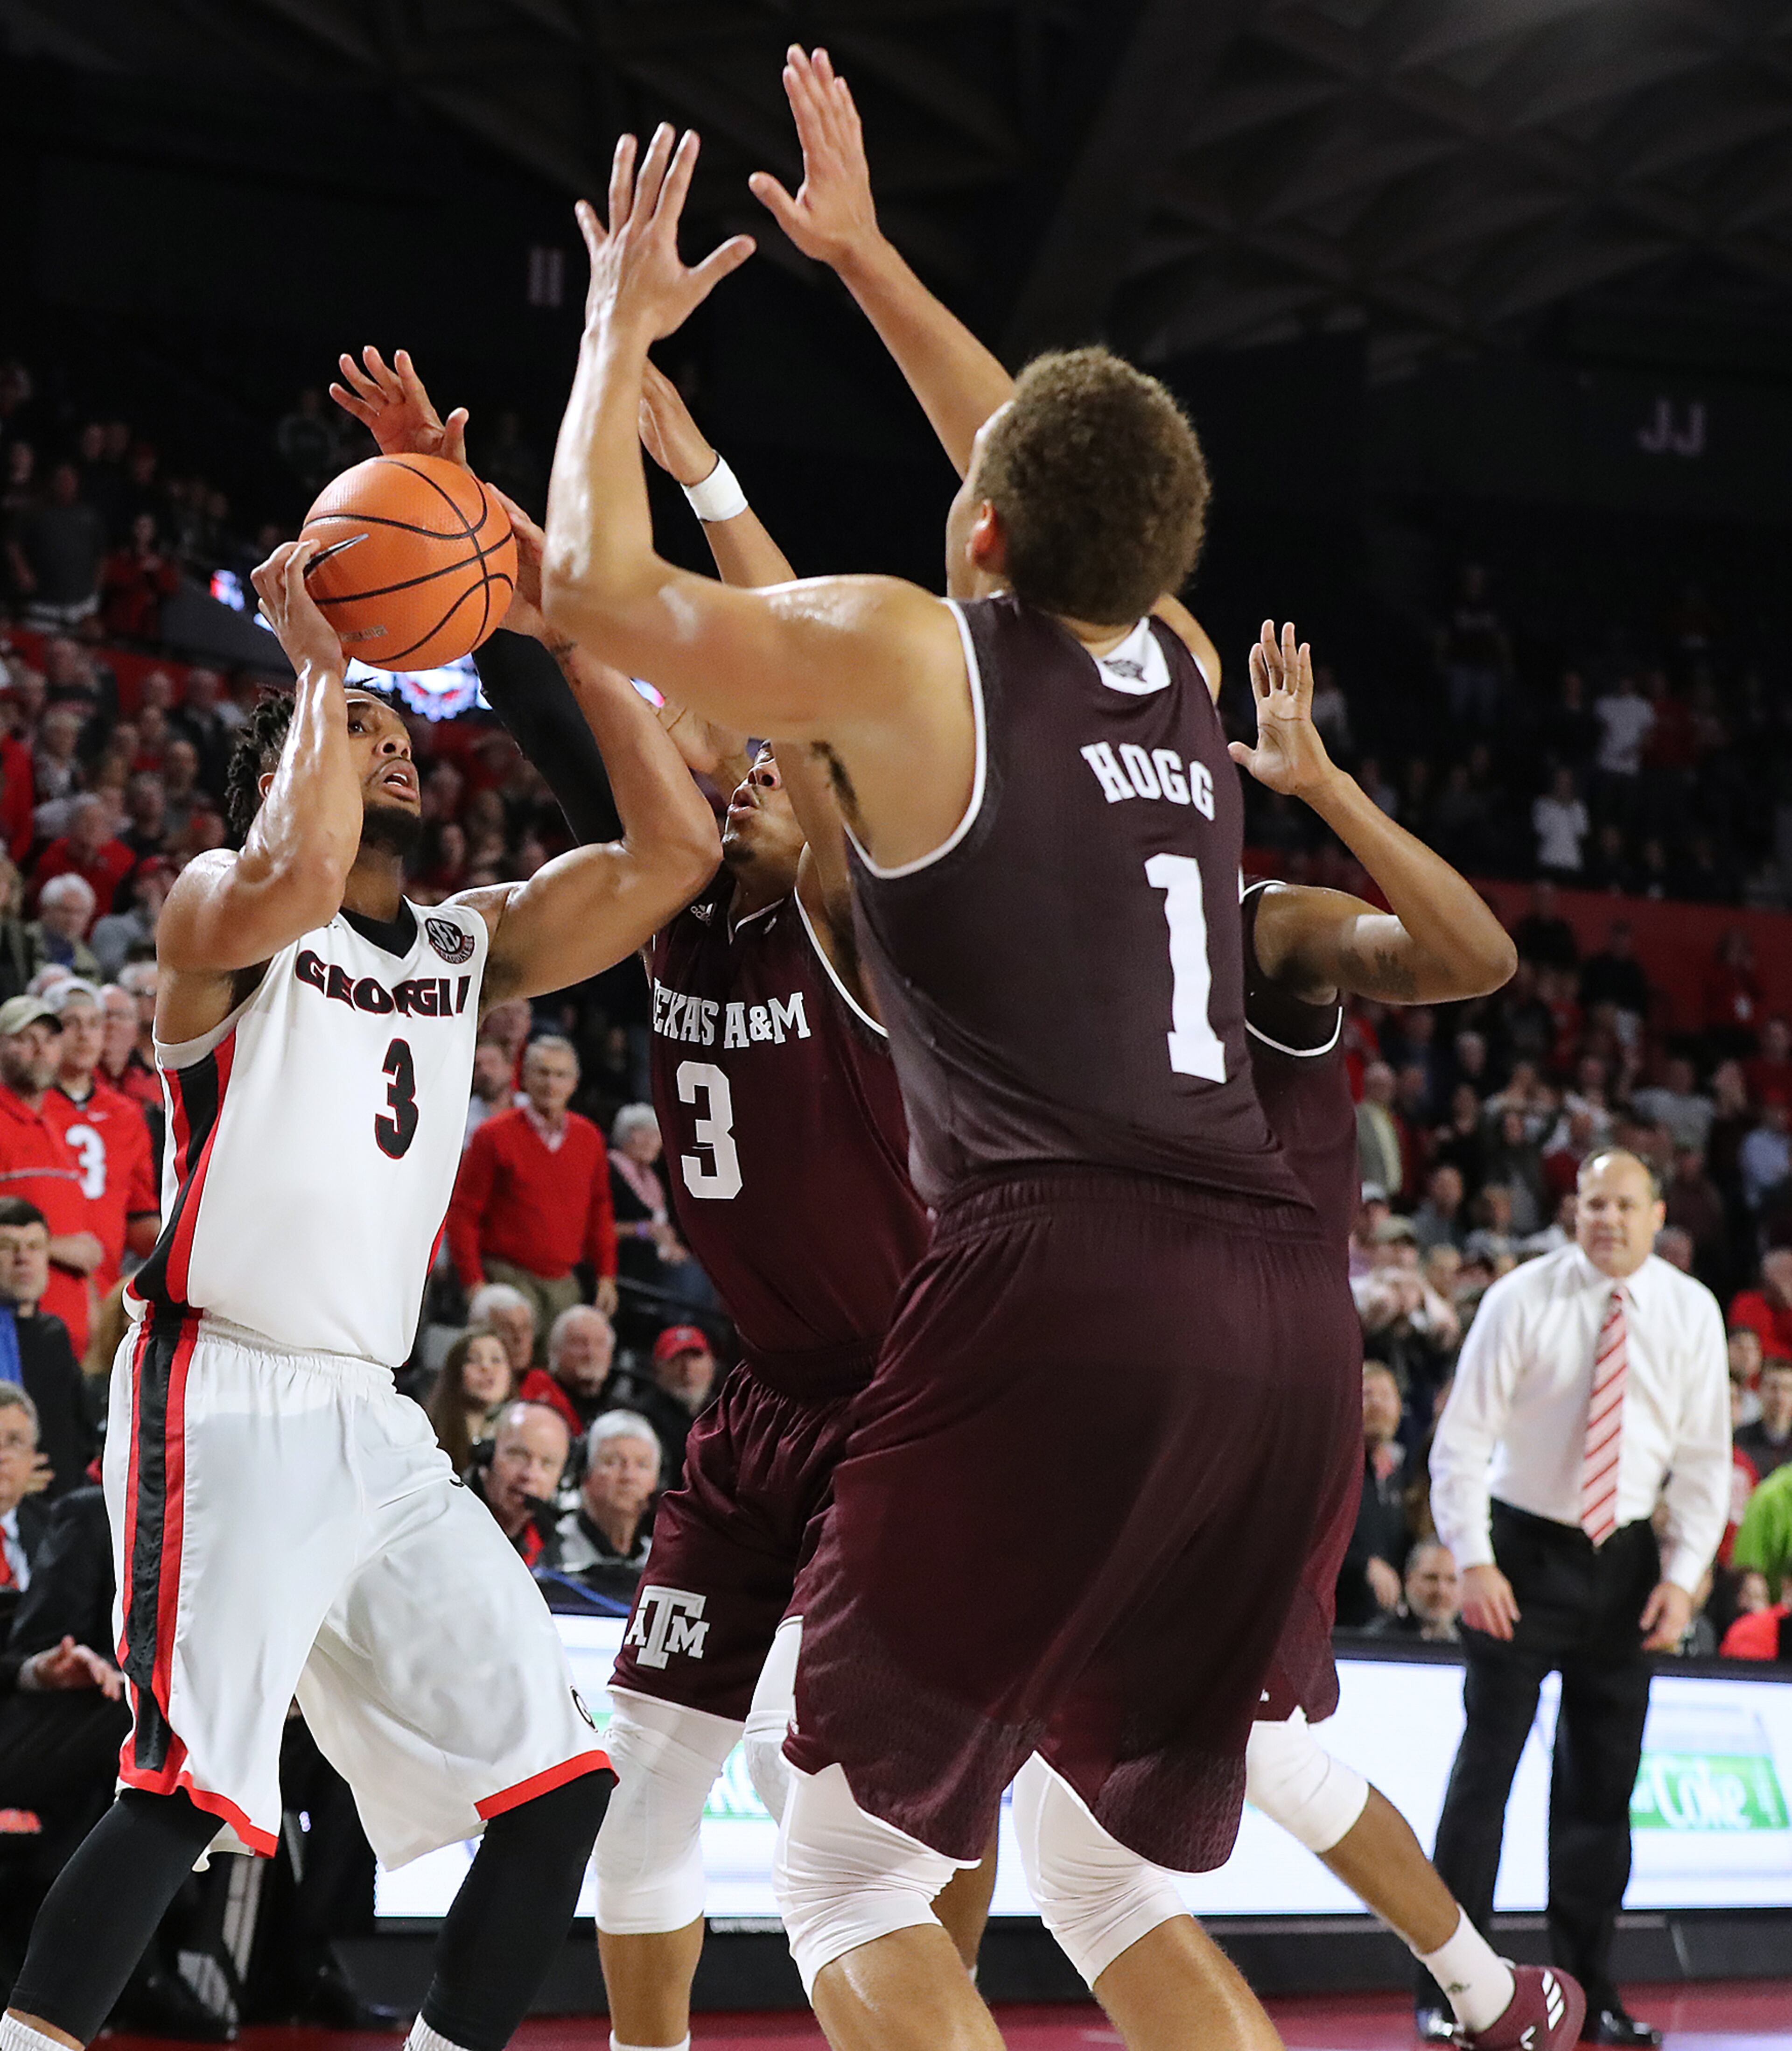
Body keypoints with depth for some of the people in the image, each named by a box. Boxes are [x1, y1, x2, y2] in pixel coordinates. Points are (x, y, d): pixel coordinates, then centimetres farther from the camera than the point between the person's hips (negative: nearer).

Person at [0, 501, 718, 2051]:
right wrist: (320, 662, -14)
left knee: (559, 1778, 3)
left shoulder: (473, 947, 16)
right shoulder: (218, 905, 0)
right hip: (224, 1399, -7)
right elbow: (292, 882, -26)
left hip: (375, 1423, 7)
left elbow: (675, 847, 4)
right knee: (189, 1787, -23)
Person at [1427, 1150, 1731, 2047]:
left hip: (1624, 1560, 3)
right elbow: (1463, 1436, -8)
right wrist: (1474, 1561, -16)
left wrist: (1683, 1573, -6)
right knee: (1485, 1766, -7)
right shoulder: (1522, 1300, -8)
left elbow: (1704, 1456, 3)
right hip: (1524, 1551, -3)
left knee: (1603, 1780, 6)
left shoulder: (1691, 1312, 0)